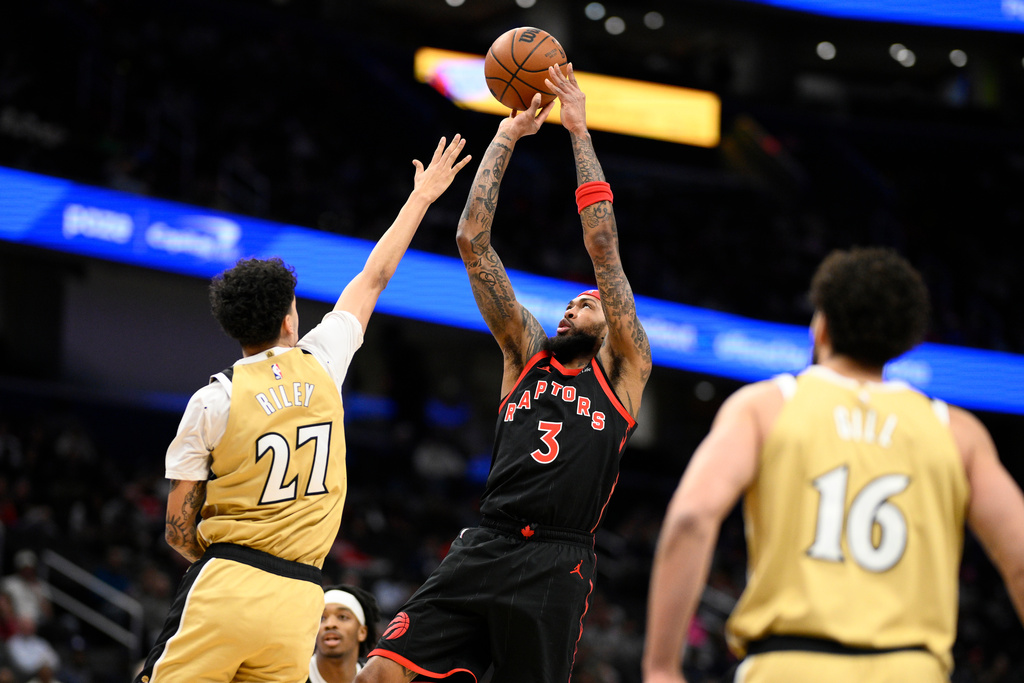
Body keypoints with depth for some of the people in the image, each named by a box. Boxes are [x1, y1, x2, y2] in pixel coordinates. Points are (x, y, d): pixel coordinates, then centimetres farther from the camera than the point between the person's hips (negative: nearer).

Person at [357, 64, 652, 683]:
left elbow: (603, 247, 4)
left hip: (556, 568, -3)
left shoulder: (622, 369, 12)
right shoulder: (528, 352, 21)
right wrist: (507, 136, 16)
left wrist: (579, 131, 6)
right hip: (484, 549, 3)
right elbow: (473, 240, 17)